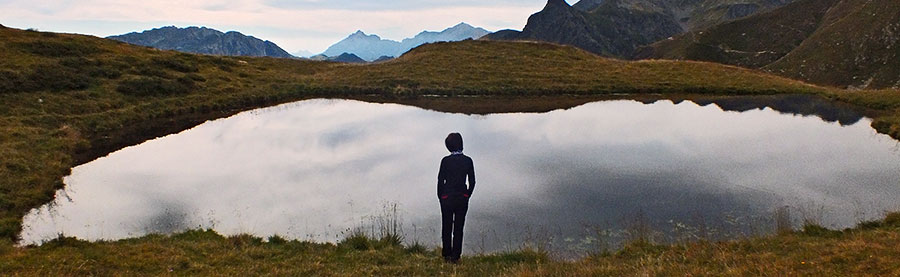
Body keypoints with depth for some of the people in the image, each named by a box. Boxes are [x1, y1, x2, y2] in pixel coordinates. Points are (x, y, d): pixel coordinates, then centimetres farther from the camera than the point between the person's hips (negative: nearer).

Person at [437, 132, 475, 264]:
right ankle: (455, 256, 8)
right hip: (462, 198, 2)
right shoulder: (467, 160, -4)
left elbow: (440, 180, -7)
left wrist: (440, 197, 5)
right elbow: (472, 181, 0)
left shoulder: (446, 160, -10)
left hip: (447, 198, -1)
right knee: (458, 228, 8)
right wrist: (467, 195, 12)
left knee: (446, 227, 11)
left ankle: (447, 255, 16)